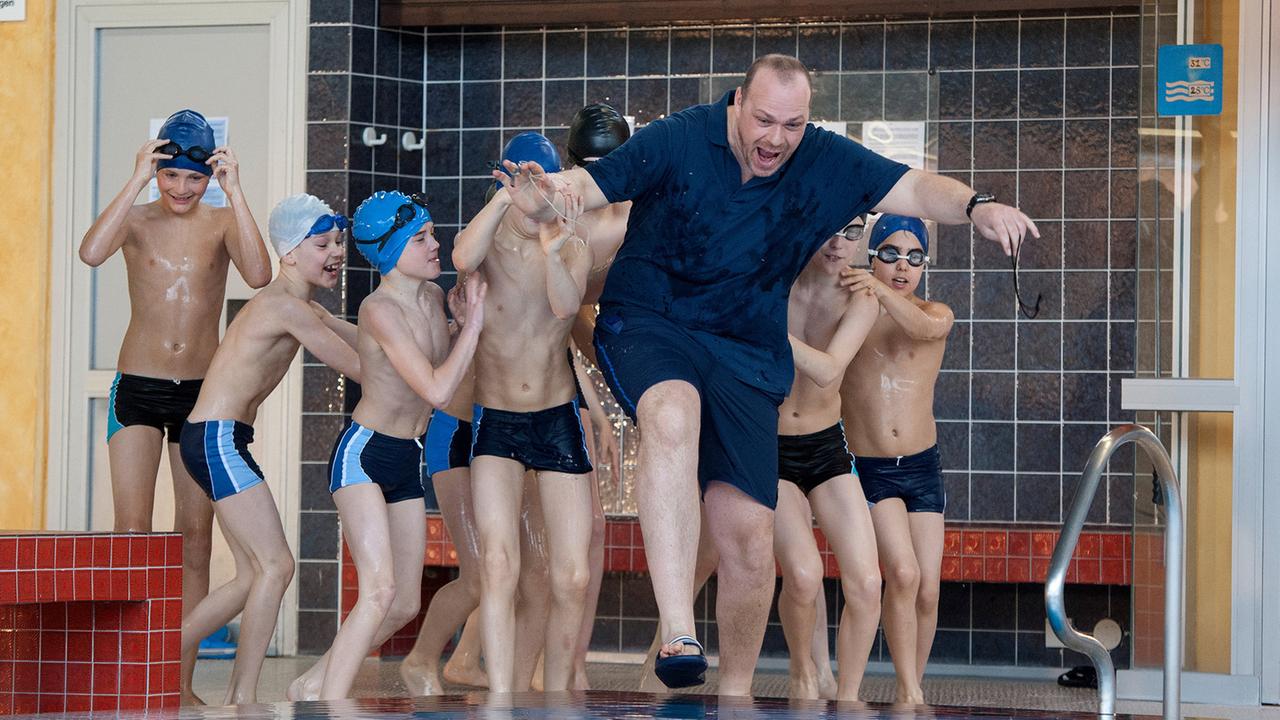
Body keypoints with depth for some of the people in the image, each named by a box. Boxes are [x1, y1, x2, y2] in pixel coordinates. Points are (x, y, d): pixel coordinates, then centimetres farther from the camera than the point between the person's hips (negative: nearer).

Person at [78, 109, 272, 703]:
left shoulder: (222, 223, 1)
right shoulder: (137, 219, -1)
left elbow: (259, 275, -18)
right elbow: (92, 253, -22)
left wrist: (236, 192, -20)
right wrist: (137, 182, -22)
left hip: (202, 392, 2)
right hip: (138, 388, -2)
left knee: (195, 540, 3)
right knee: (132, 534, -11)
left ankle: (182, 681, 7)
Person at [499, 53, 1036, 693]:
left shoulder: (827, 163, 0)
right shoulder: (678, 140, -10)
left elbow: (913, 189, -4)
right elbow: (591, 185, -11)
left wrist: (977, 208, -24)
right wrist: (545, 200, -34)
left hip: (747, 354, 4)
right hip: (647, 323, -4)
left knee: (749, 533, -4)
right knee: (673, 415, -39)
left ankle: (735, 689, 19)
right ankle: (678, 636, -44)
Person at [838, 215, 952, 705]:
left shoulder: (935, 314, 1)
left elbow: (925, 327, -25)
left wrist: (881, 293, -43)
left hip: (922, 466, 2)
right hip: (868, 467, -2)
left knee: (928, 591, 1)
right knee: (903, 574, -20)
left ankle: (913, 687, 16)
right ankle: (909, 692, -14)